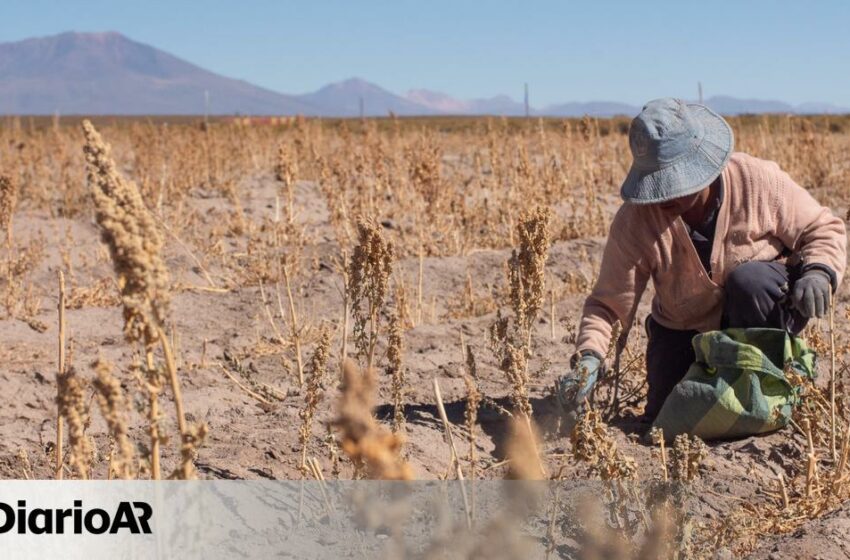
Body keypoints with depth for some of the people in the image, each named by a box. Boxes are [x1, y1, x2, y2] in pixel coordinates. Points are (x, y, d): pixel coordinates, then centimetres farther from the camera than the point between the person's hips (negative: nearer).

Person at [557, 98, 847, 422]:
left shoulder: (758, 180, -22)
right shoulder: (635, 220, -21)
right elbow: (607, 302, -18)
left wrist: (818, 272, -30)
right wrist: (588, 357, -36)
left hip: (762, 310, -1)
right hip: (686, 329, 2)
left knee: (748, 281, -34)